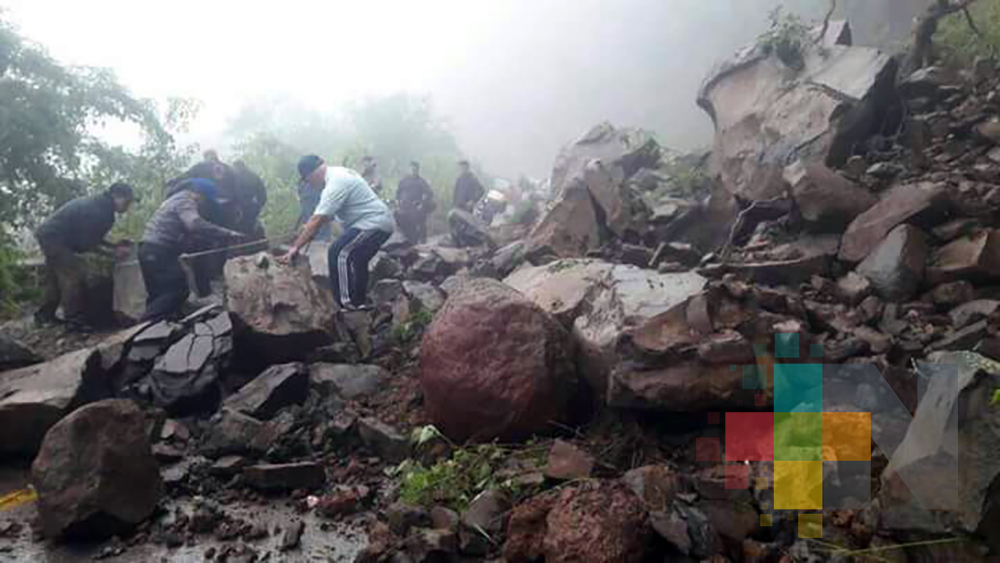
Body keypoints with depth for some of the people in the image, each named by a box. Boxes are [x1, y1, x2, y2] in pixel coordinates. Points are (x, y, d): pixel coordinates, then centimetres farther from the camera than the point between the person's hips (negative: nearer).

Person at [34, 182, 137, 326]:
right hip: (54, 237, -11)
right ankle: (74, 320, -17)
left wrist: (116, 246, 2)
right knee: (73, 277, -16)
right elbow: (86, 244, -22)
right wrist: (114, 251, -19)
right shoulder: (98, 211, -26)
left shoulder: (101, 205, 5)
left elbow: (93, 237, 12)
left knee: (56, 277, 19)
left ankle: (45, 315, 30)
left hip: (49, 234, 11)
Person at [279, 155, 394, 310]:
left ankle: (347, 305, -15)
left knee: (339, 253, -16)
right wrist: (309, 229, 12)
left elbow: (317, 220, -23)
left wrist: (295, 247, -21)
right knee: (356, 260, 21)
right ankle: (360, 304, 30)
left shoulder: (335, 184, -21)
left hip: (374, 223, -11)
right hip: (381, 222, 11)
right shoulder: (338, 174, 11)